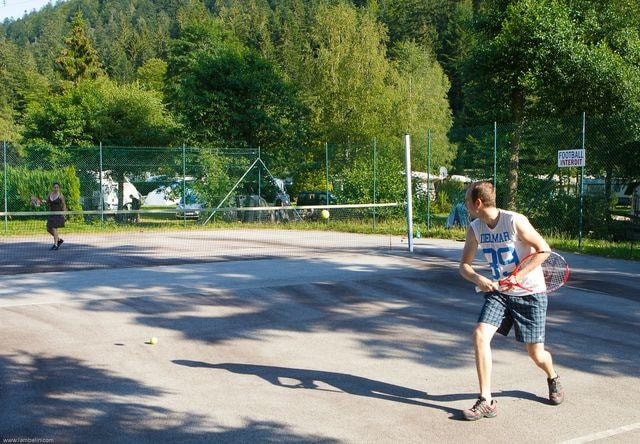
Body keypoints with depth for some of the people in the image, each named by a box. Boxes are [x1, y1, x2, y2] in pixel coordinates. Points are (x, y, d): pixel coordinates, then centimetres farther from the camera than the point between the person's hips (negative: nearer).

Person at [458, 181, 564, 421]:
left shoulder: (515, 221, -19)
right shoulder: (474, 229, -3)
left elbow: (544, 249, -12)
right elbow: (464, 265, 3)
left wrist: (519, 276, -21)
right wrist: (478, 279, -19)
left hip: (530, 293, -4)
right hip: (498, 292, 4)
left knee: (536, 353, 1)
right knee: (480, 334, -18)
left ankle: (553, 378, 39)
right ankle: (486, 402, -12)